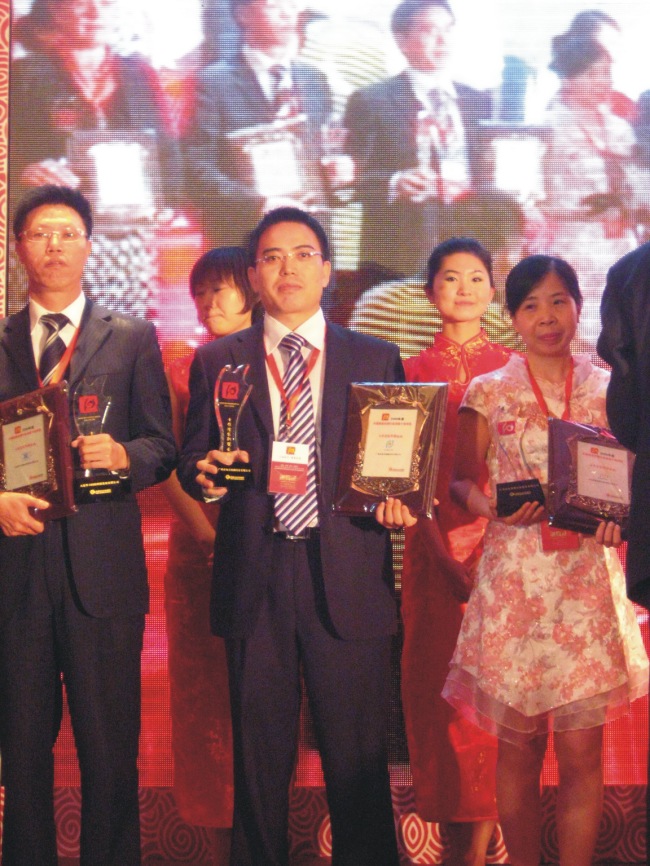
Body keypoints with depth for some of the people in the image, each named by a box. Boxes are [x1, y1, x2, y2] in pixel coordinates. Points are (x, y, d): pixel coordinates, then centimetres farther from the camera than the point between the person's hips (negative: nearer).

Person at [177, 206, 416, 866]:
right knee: (258, 755, 8)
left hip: (347, 580, 0)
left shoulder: (377, 359, 10)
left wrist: (398, 502, -10)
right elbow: (192, 460, 9)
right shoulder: (216, 362, 11)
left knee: (357, 756, 3)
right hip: (252, 580, 1)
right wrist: (205, 472, -13)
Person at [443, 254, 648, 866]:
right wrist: (494, 509, -17)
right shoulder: (489, 393, 4)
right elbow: (461, 482, 4)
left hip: (588, 582, 1)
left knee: (582, 750, 0)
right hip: (514, 582, -1)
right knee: (518, 749, 6)